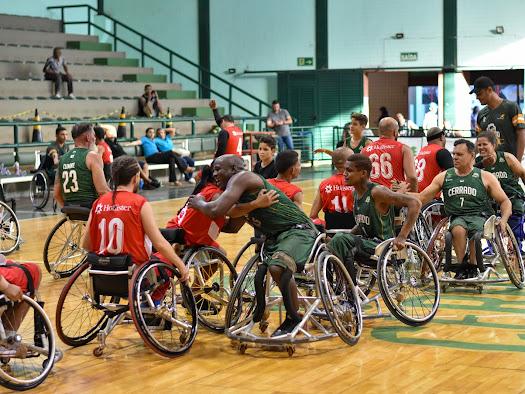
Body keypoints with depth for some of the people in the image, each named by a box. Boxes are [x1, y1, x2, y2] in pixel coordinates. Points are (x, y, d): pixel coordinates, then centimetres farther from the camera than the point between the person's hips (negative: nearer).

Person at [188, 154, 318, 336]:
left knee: (278, 268, -33)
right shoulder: (243, 194, 19)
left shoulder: (242, 178, -12)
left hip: (298, 230, -11)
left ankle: (293, 319, -18)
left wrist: (199, 203, -3)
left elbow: (217, 210, -23)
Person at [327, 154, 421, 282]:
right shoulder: (356, 193, 9)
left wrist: (402, 237, -27)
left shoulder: (377, 192, -18)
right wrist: (347, 235, 5)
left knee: (341, 241, -25)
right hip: (367, 243, 9)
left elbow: (415, 203, -24)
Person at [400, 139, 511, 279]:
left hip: (480, 216, -1)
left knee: (476, 233, -35)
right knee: (458, 230, -35)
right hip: (457, 218, 1)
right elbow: (422, 198, 11)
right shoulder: (444, 177, 14)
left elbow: (505, 202, 10)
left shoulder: (485, 177, 10)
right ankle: (461, 265, -20)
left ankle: (472, 266, -14)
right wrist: (403, 194, -8)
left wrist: (503, 219, -10)